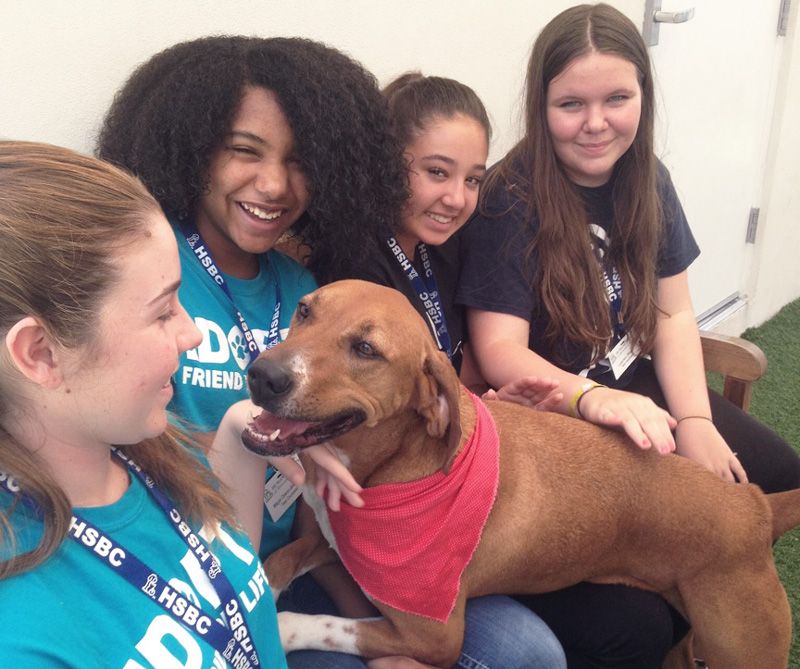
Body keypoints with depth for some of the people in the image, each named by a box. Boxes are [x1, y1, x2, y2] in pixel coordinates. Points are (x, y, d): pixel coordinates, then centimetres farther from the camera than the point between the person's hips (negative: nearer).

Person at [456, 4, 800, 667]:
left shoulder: (647, 181, 3)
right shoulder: (511, 201, -17)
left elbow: (673, 315, 5)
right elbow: (500, 352, -21)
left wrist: (694, 421, -9)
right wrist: (595, 399, -39)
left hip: (638, 390, 8)